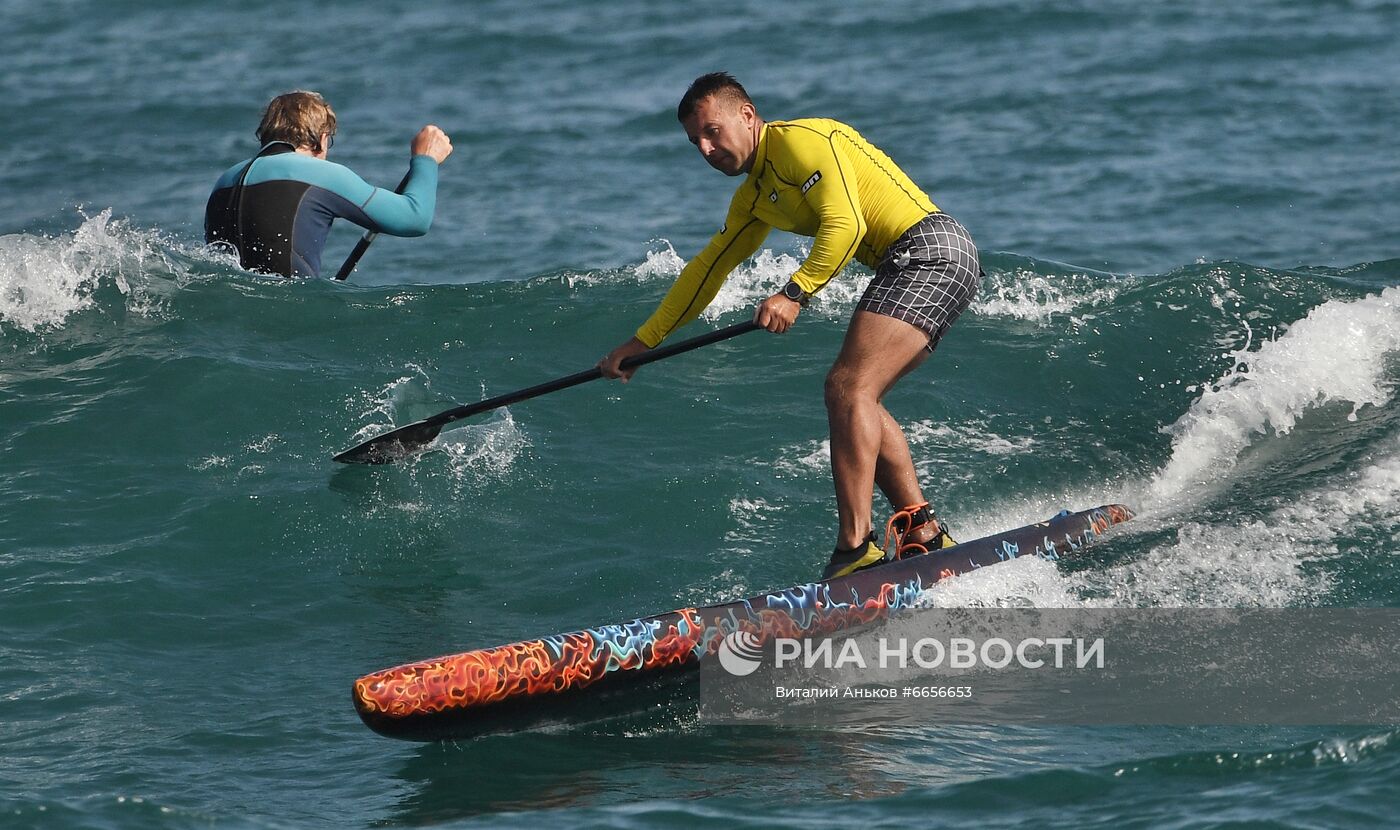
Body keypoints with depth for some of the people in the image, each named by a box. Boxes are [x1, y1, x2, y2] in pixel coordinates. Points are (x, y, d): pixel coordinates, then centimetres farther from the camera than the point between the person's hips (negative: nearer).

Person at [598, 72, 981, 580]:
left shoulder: (799, 139, -8)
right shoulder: (754, 199, 22)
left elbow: (845, 225, -20)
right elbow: (707, 270, 30)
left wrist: (794, 294, -27)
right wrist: (641, 342, 31)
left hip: (930, 250, -10)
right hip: (909, 267, 10)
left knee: (848, 388, -18)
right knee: (851, 396, 9)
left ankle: (856, 548, -25)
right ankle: (922, 533, 7)